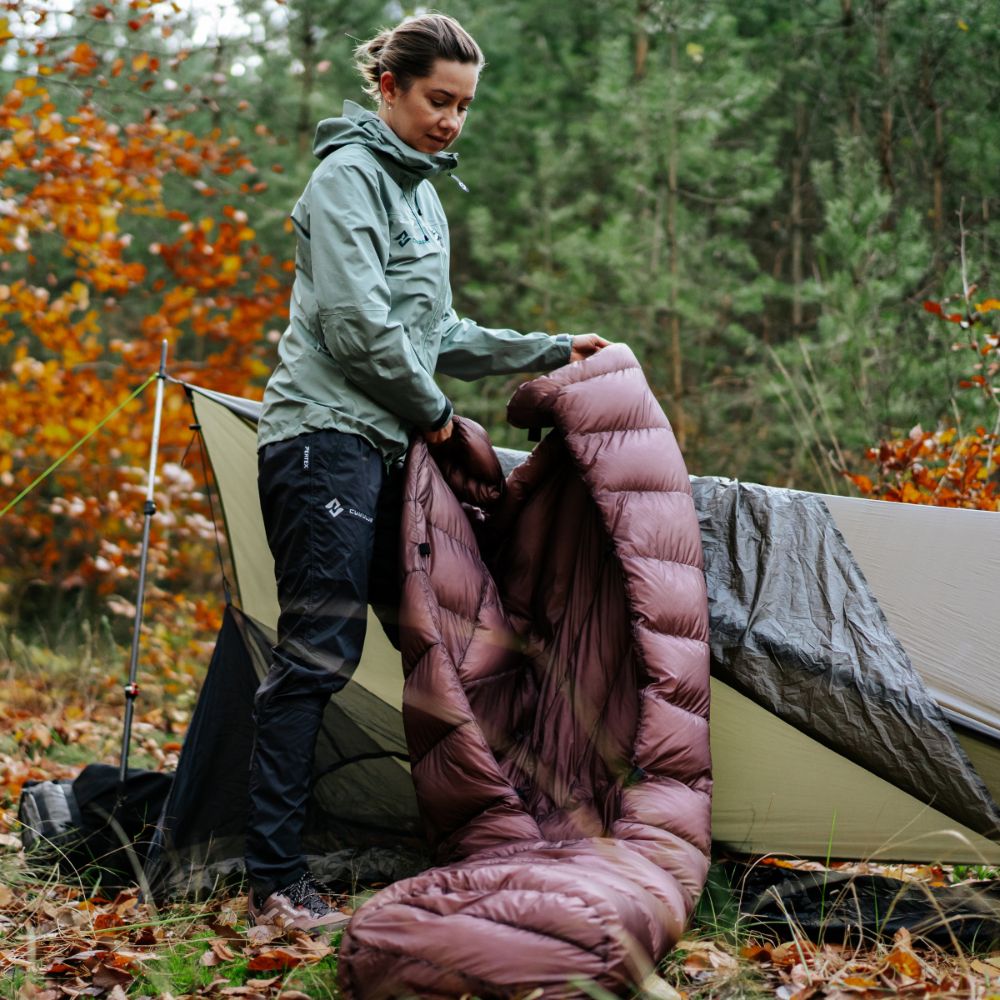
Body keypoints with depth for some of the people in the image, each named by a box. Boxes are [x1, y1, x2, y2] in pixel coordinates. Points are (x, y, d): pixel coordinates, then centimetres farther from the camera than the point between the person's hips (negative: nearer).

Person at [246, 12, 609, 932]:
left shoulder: (422, 192, 22)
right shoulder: (350, 176, -8)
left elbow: (436, 335, 27)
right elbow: (356, 323, -17)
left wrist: (553, 352, 25)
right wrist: (436, 414, -6)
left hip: (386, 448, 9)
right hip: (324, 435, -9)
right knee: (318, 653, -12)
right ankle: (277, 883, -10)